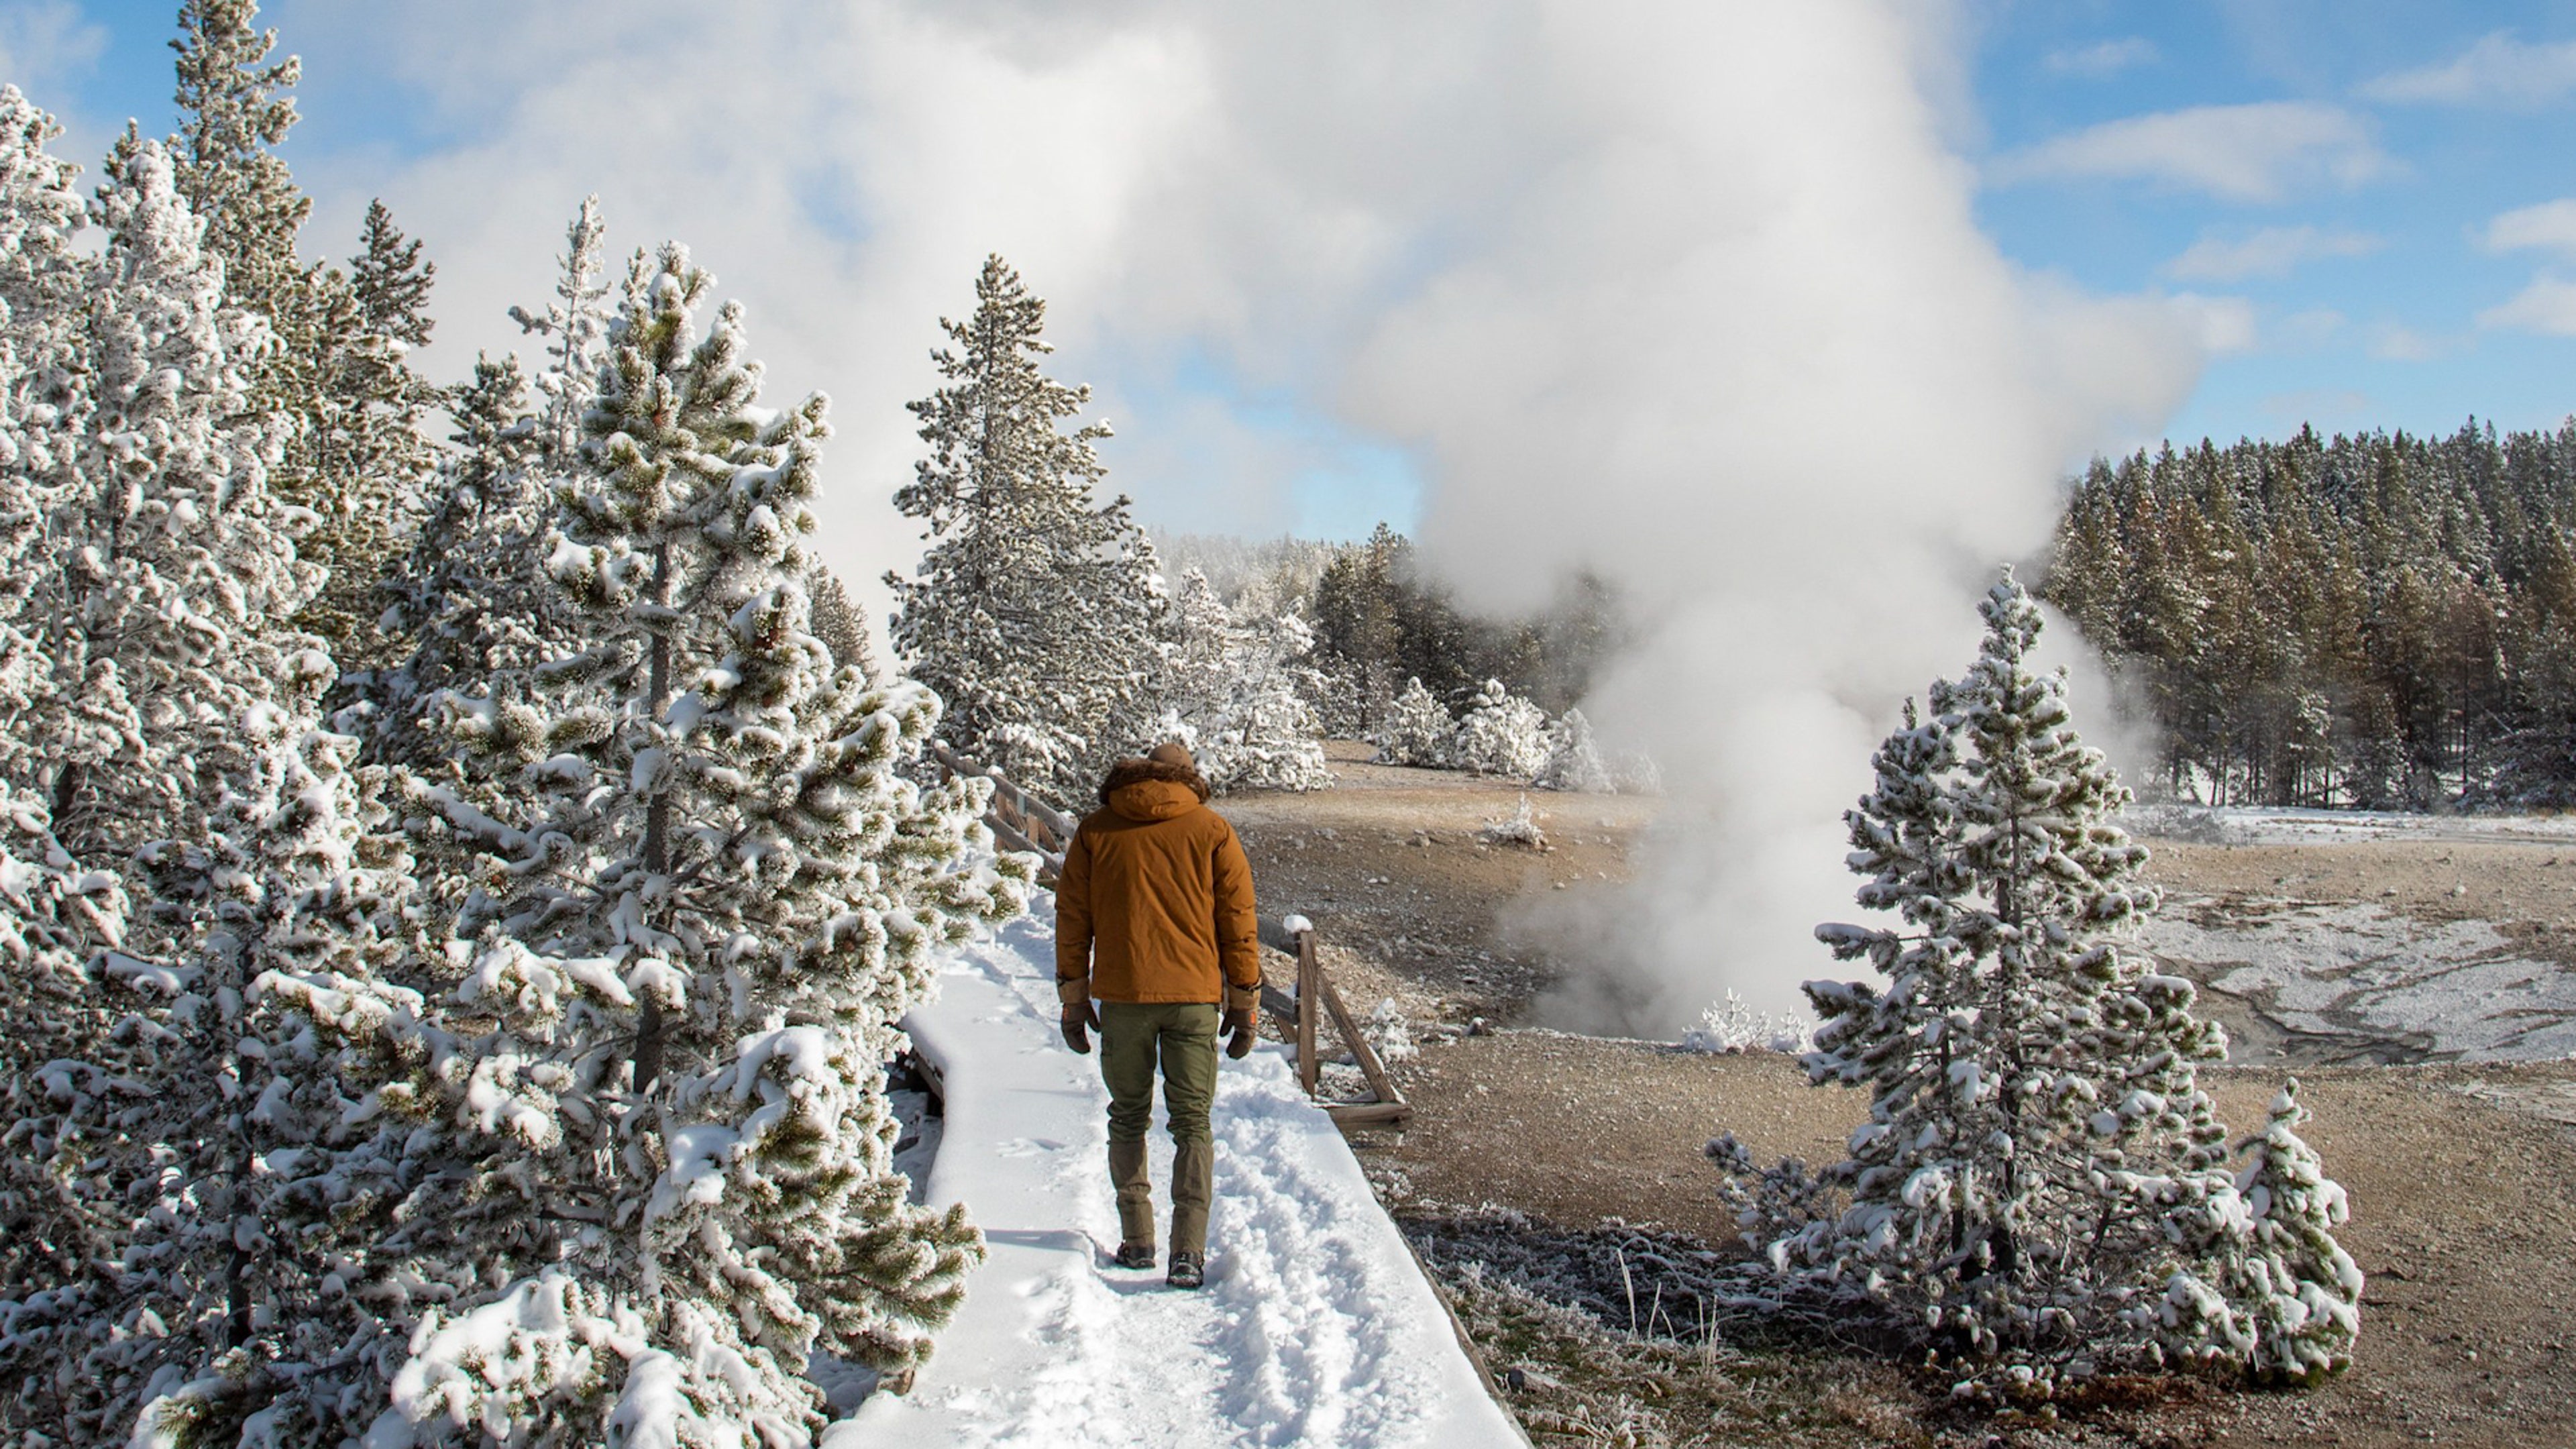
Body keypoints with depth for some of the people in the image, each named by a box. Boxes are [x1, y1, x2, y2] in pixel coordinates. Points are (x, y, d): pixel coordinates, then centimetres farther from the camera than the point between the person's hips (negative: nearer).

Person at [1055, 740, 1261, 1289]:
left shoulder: (1095, 830, 5)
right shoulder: (1212, 831, 2)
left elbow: (1072, 916, 6)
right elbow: (1238, 921, 2)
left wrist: (1073, 996, 13)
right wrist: (1246, 1001, 8)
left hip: (1121, 996, 1)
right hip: (1195, 996, 0)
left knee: (1128, 1118, 16)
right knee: (1193, 1124, 5)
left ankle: (1137, 1240, 16)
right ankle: (1189, 1251, -4)